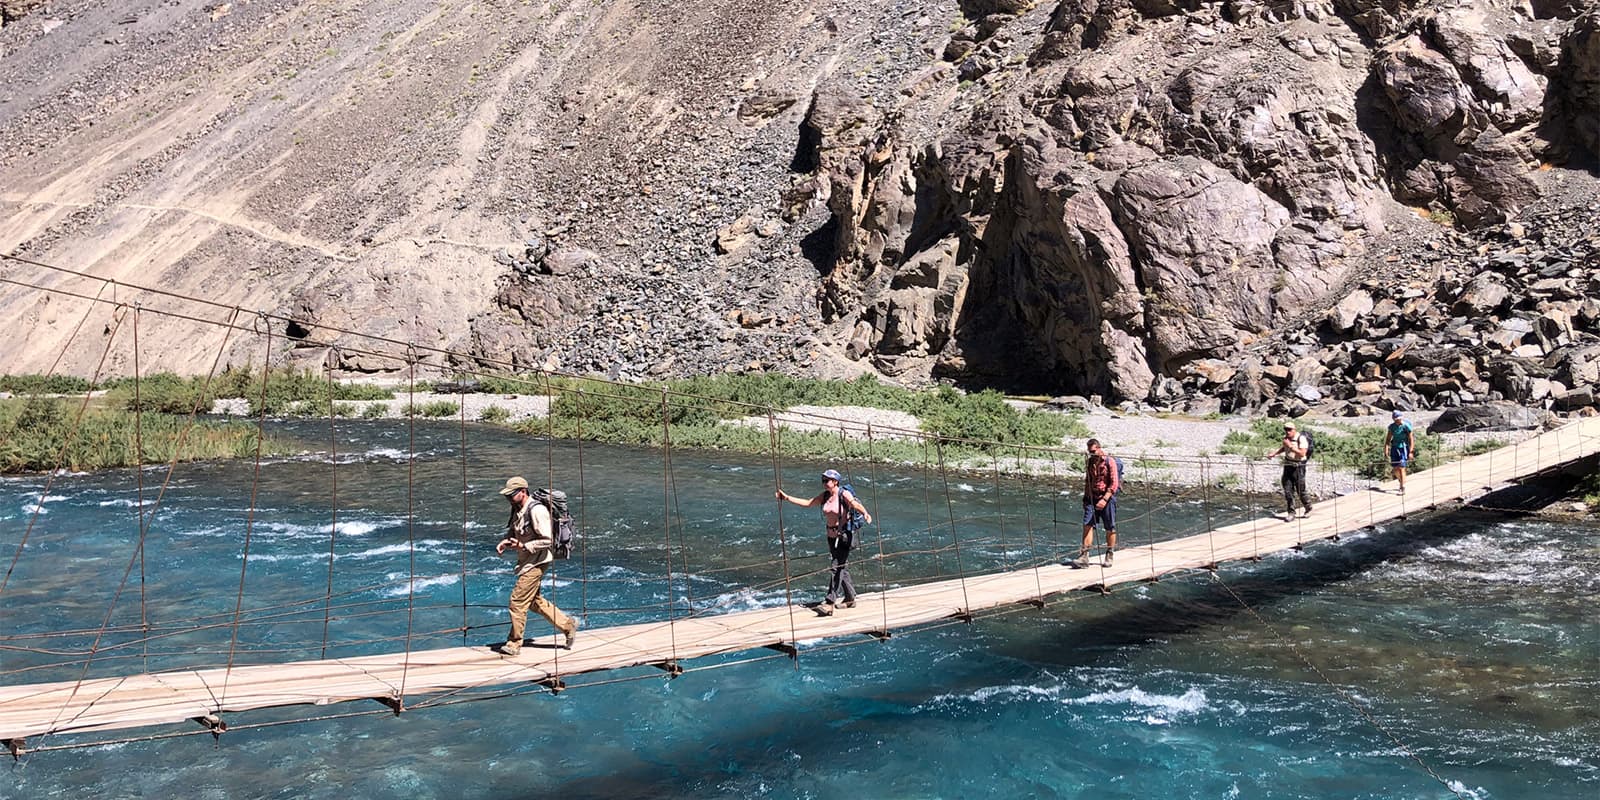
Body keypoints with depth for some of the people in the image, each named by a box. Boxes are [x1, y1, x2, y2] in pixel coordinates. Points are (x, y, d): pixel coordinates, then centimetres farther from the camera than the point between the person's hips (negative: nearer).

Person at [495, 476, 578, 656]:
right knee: (534, 601, 17)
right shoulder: (518, 509, 7)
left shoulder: (536, 510, -22)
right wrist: (505, 542, 0)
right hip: (526, 561, 10)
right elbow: (513, 532, 22)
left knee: (518, 600, -5)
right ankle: (567, 625, 26)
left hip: (536, 562, -10)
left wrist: (523, 546, -25)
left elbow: (547, 540, -23)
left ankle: (514, 644, 7)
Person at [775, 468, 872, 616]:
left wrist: (865, 513, -53)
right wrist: (787, 497, 12)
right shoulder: (824, 496, 7)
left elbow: (855, 504, -32)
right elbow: (807, 503, 15)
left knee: (835, 567, -11)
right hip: (831, 536, 7)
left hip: (843, 536, -7)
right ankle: (850, 599, 25)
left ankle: (830, 603, -12)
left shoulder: (844, 494, -14)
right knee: (841, 567, 14)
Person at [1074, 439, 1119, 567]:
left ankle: (1109, 556, 16)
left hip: (1107, 498, -4)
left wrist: (1105, 499, -21)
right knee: (1087, 525, -7)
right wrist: (1086, 496, 16)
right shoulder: (1089, 462, 10)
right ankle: (1084, 556, -10)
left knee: (1110, 528, 3)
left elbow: (1114, 483, -12)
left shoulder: (1110, 462, -8)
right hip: (1092, 498, 4)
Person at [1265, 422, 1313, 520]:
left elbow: (1302, 453, -25)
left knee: (1301, 491, 3)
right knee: (1288, 490, 1)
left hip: (1298, 467, -6)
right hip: (1288, 466, 6)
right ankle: (1291, 513, 6)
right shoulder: (1286, 438, 6)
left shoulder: (1301, 438, -15)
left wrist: (1291, 446, -28)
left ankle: (1308, 509, 27)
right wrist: (1273, 454, 11)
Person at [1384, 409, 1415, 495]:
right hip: (1394, 448, 5)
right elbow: (1388, 438, 9)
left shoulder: (1406, 426, -10)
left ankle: (1403, 488, -9)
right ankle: (1401, 481, 35)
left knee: (1401, 468, -12)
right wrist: (1386, 449, -3)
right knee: (1395, 468, 7)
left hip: (1403, 448, -5)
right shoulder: (1392, 426, 3)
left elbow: (1411, 439, -8)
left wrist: (1410, 452, -12)